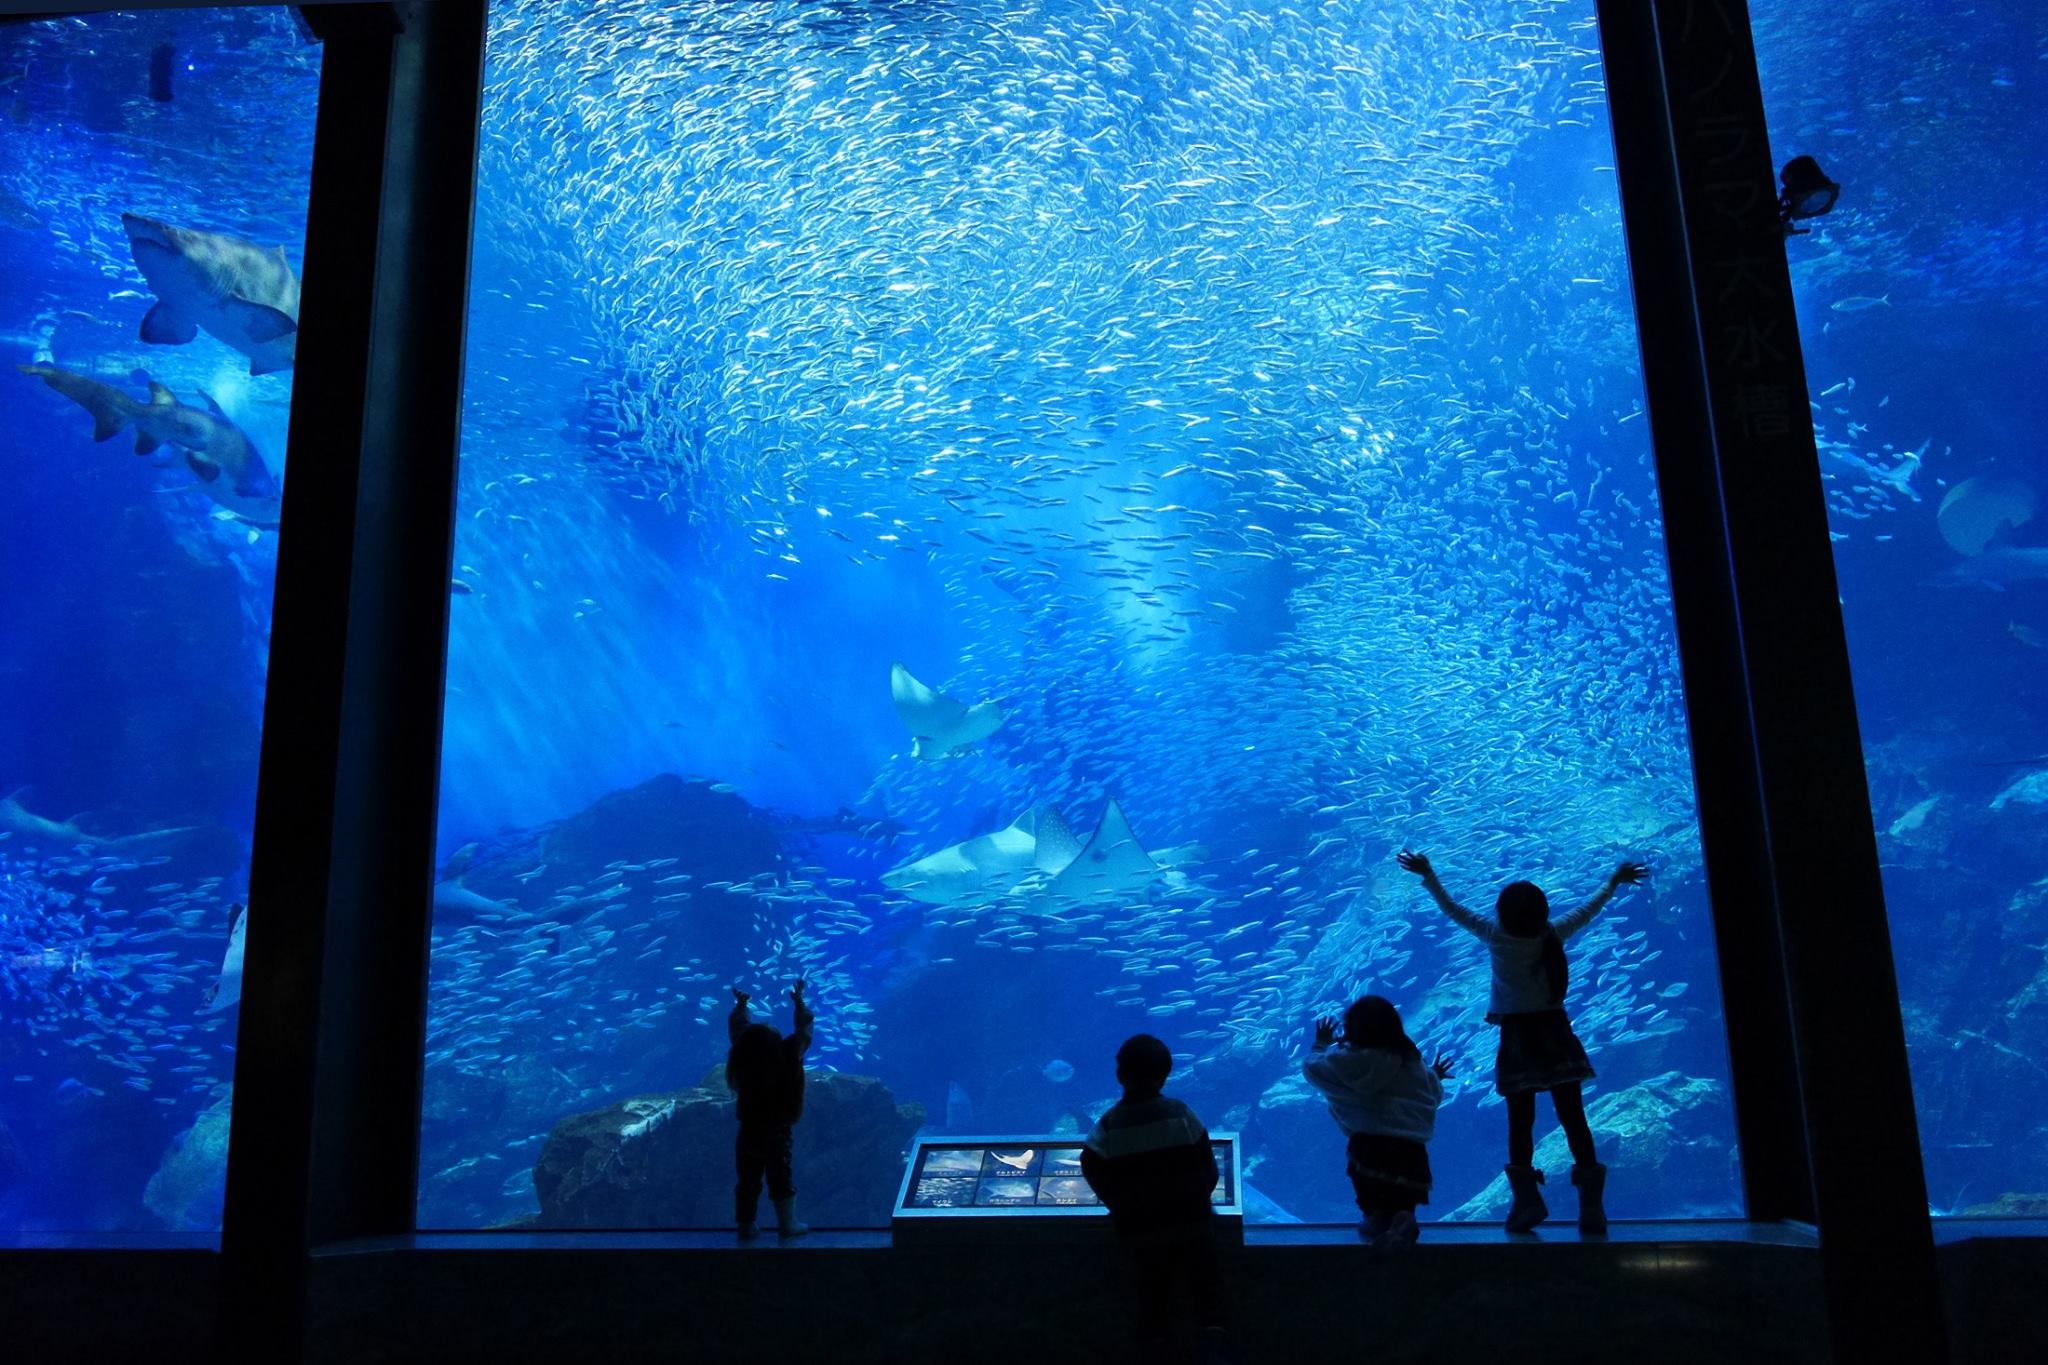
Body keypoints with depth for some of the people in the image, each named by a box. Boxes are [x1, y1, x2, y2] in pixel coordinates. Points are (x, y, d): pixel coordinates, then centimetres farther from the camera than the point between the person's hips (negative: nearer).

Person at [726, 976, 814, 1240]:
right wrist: (799, 1002, 4)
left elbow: (738, 1030, 3)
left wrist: (741, 1005, 18)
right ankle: (787, 1223, 18)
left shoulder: (742, 1062, -13)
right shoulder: (787, 1057, -20)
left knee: (748, 1180, 12)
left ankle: (747, 1226, 20)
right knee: (781, 1178, 10)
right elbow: (803, 1031, -7)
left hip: (749, 1131, 2)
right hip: (778, 1132, -2)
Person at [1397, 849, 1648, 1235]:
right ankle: (1591, 1204, -2)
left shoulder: (1496, 937, -11)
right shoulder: (1554, 933, -4)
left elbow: (1453, 910, -4)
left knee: (1520, 1121, 4)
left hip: (1518, 1036, -2)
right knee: (1573, 1117, 2)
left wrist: (1428, 876, 6)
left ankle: (1527, 1199, -1)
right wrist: (1613, 881, 28)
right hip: (1555, 1032, 2)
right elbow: (1589, 910, 12)